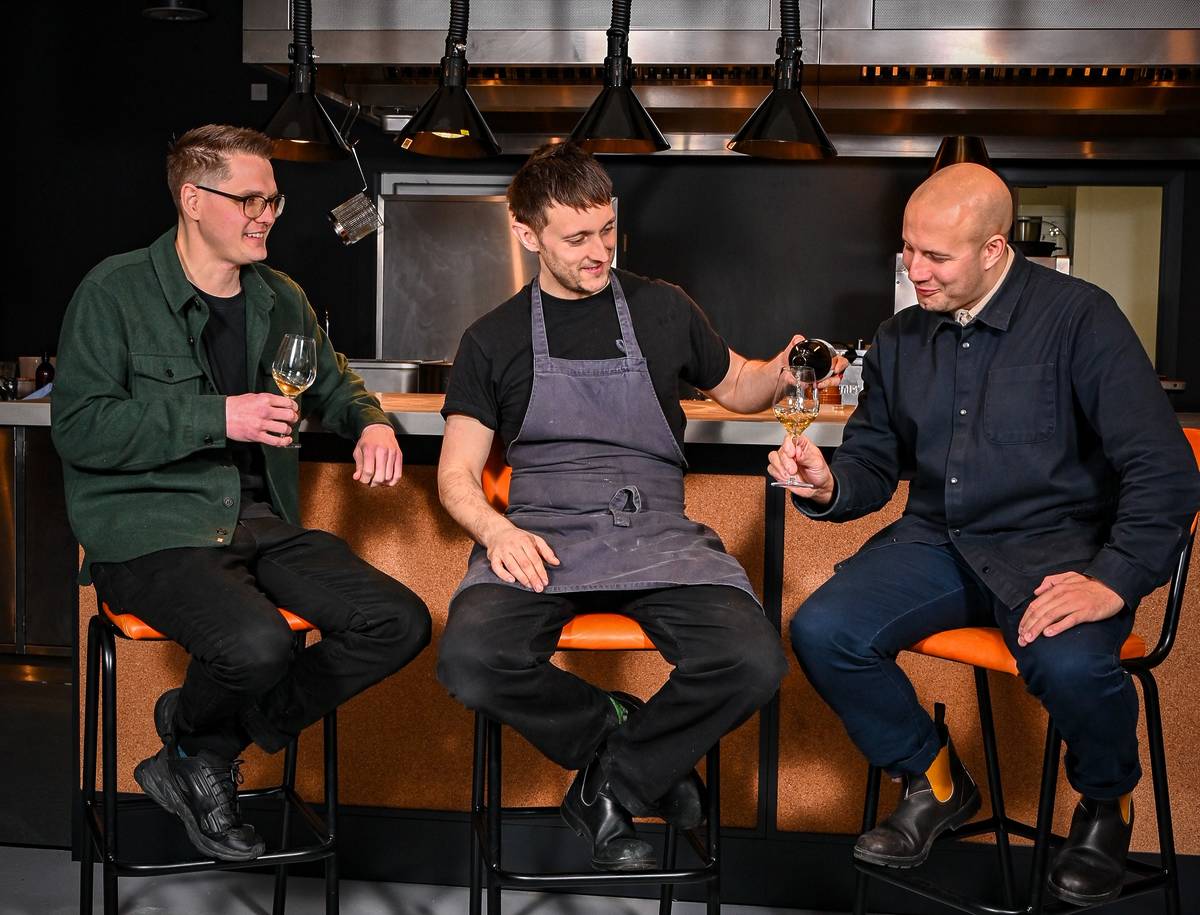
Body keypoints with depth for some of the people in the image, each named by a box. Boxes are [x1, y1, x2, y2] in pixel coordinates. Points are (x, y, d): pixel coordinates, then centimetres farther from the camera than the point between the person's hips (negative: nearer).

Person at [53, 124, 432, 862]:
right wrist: (219, 418, -18)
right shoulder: (116, 292, -4)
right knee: (259, 644, -34)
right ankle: (196, 742, 4)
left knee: (400, 624, -12)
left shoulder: (281, 300, 15)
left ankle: (207, 754, -2)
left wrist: (372, 422, 6)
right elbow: (79, 428, -12)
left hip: (264, 524, 7)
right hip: (151, 531, -7)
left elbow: (332, 385, 31)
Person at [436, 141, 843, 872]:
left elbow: (735, 387, 28)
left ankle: (611, 788, -5)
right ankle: (616, 730, -3)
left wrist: (783, 370, 4)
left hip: (656, 536, 1)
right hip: (540, 538, 0)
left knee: (752, 663, -29)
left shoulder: (663, 310, 13)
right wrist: (495, 529, -13)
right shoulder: (494, 341, 11)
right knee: (470, 659, -33)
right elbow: (457, 475, 9)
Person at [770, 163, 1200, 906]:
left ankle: (1108, 803, 2)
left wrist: (1115, 580, -24)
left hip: (1056, 545, -5)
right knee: (820, 632, -19)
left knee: (1071, 664, -36)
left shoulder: (1078, 316, -9)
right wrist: (830, 487, -8)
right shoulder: (900, 340, 8)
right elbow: (875, 461, 16)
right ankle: (935, 782, 9)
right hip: (939, 541, 5)